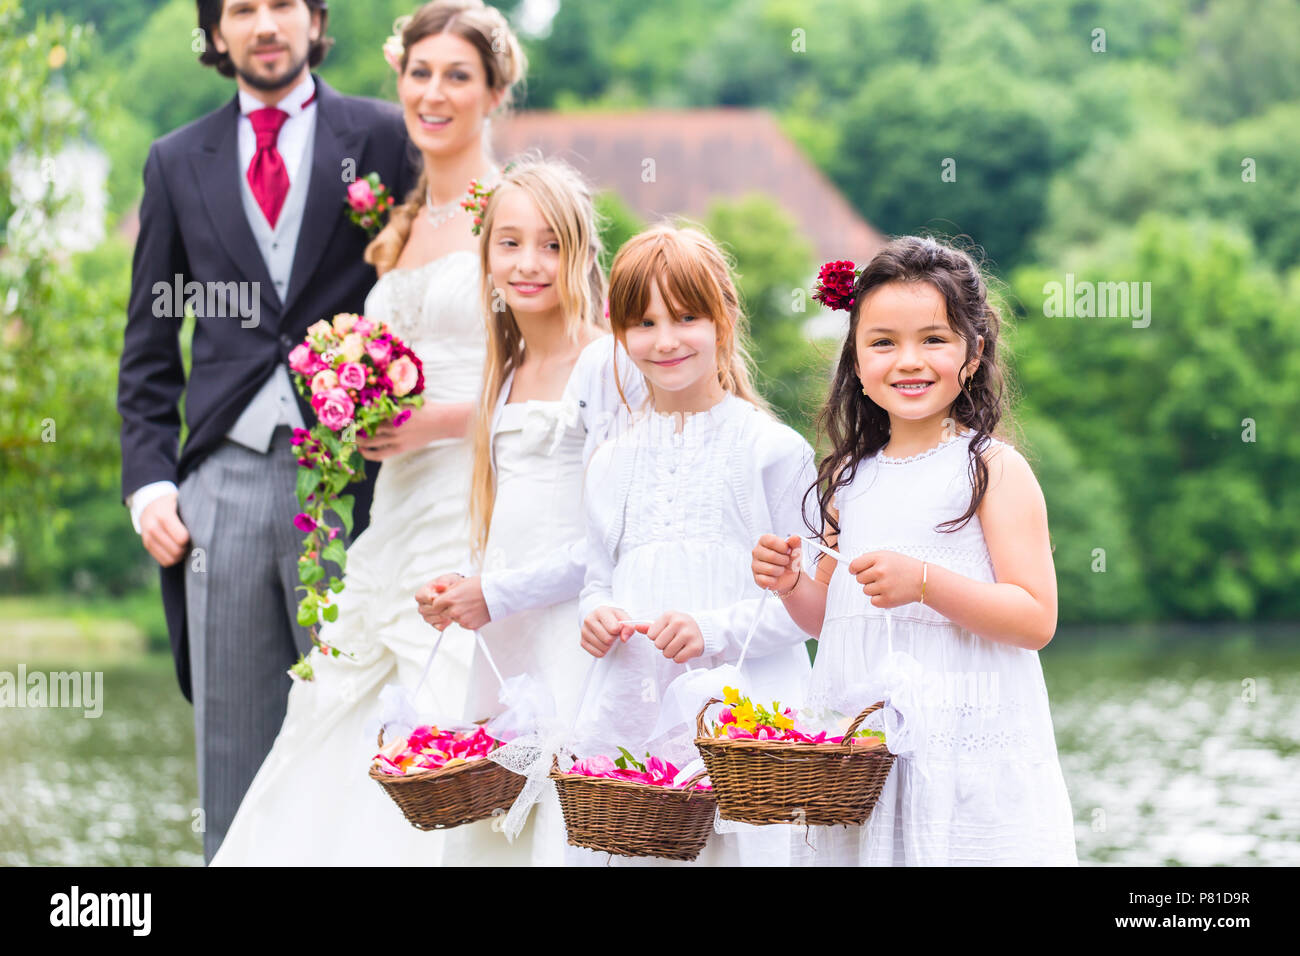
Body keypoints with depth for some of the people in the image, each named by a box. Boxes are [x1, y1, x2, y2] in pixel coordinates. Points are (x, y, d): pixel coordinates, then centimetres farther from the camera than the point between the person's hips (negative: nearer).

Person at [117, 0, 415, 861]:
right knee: (232, 754, 5)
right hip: (224, 483, 3)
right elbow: (149, 346, 16)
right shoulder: (178, 161, 15)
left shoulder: (382, 138, 6)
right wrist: (149, 478, 4)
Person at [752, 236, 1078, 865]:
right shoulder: (849, 477, 12)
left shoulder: (994, 470, -6)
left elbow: (1036, 619, -12)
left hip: (965, 743, -5)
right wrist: (792, 584, 0)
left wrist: (925, 581, -23)